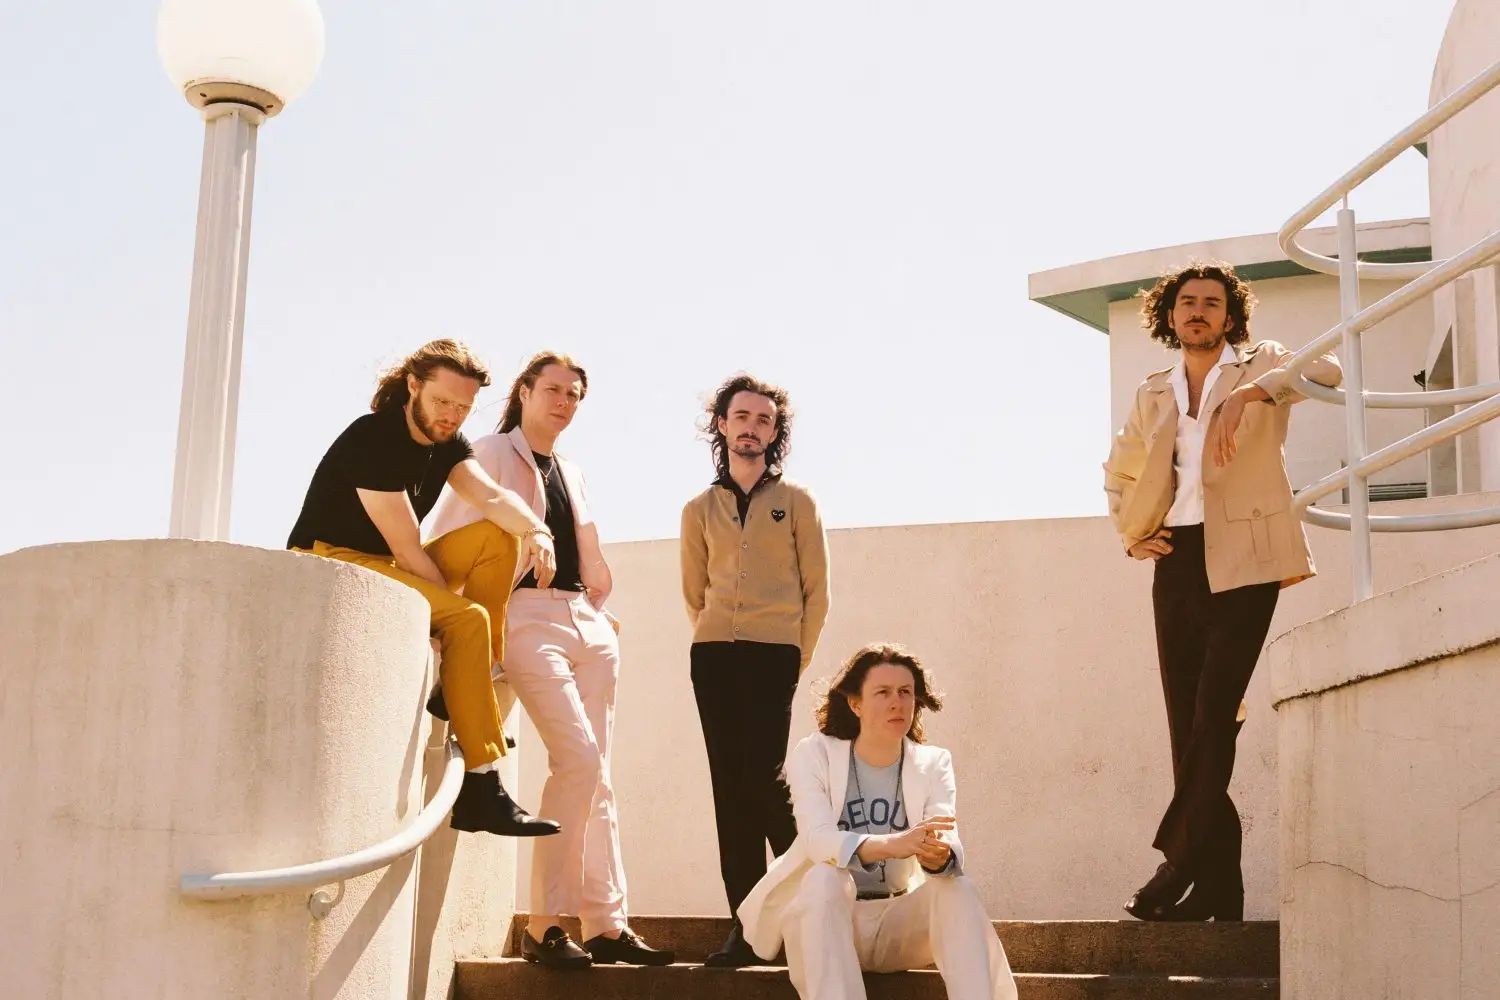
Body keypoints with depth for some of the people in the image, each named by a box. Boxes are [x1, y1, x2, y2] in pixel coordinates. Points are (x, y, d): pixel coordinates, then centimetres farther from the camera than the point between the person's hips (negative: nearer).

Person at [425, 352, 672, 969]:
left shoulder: (572, 472, 22)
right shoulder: (491, 455, 1)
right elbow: (445, 538, -4)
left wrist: (598, 609, 17)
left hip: (587, 623, 7)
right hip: (529, 617, -7)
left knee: (594, 774, 3)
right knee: (579, 759, -19)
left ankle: (607, 925, 4)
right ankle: (543, 927, -13)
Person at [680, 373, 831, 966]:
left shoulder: (796, 502, 7)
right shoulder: (700, 510, 14)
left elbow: (816, 591, 5)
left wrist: (798, 659, 0)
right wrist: (714, 641, 12)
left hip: (774, 653, -3)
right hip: (712, 656, 3)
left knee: (765, 781, -14)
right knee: (730, 787, -1)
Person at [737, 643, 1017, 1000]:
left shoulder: (933, 763, 1)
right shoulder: (814, 754, -6)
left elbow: (950, 845, -16)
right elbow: (818, 839, -24)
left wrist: (940, 855, -44)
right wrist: (889, 845, -45)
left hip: (898, 922, 2)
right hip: (822, 917, -2)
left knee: (956, 885, -26)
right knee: (826, 877, -34)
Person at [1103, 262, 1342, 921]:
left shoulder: (1260, 366, 5)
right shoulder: (1153, 395, 18)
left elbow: (1325, 370, -17)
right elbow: (1119, 473, 32)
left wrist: (1246, 394, -30)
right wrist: (1130, 534, 15)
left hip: (1240, 557, -5)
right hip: (1177, 562, 5)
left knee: (1213, 714, -14)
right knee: (1188, 722, 1)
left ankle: (1179, 863, -11)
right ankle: (1218, 887, 4)